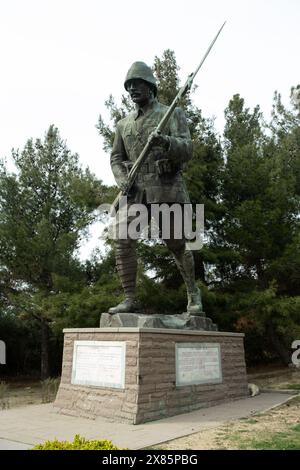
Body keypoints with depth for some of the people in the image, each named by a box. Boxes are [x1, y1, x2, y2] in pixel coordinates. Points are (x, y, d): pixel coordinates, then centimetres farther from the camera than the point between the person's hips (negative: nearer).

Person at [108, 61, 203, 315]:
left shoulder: (173, 114, 6)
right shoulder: (124, 124, 19)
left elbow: (187, 150, -6)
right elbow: (116, 159, 17)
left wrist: (164, 142, -26)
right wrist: (123, 180, -4)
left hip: (166, 187, -3)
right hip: (136, 189, 4)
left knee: (176, 244, 1)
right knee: (123, 240, -11)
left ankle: (193, 293, 22)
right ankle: (130, 299, -4)